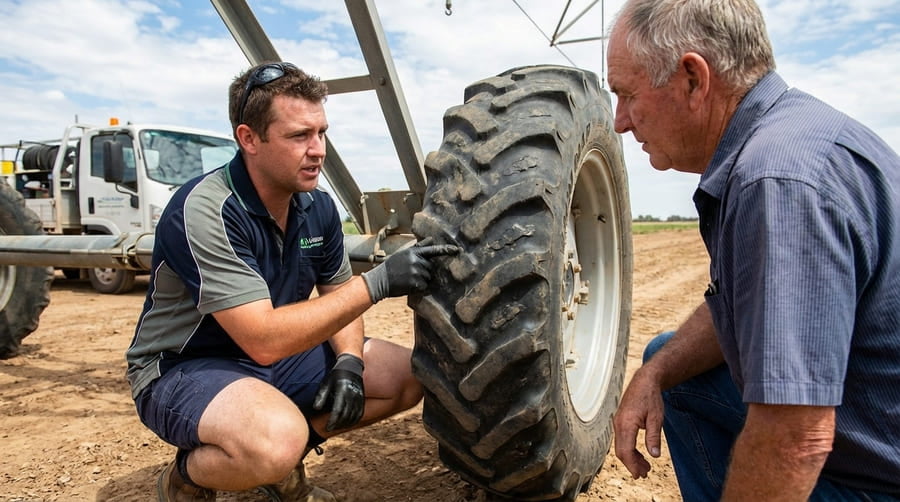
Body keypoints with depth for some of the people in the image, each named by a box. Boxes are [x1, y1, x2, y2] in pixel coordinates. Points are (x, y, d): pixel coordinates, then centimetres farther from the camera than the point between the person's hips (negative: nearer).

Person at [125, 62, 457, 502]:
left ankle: (285, 458, 13)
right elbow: (263, 340, -33)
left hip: (275, 354, 7)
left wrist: (349, 362, -12)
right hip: (182, 369, -6)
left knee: (407, 376, -3)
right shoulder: (204, 211, -26)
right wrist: (376, 282, -35)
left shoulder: (318, 207, -4)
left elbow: (337, 295, 7)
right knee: (278, 440, -37)